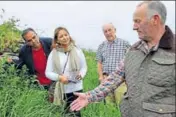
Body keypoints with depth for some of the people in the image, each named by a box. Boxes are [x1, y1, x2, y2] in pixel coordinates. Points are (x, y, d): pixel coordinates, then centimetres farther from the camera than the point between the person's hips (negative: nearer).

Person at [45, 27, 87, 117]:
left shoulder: (77, 50, 2)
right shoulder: (54, 53, -1)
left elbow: (84, 67, 8)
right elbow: (48, 72, -1)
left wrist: (81, 74, -13)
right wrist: (59, 77, -18)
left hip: (77, 88, 0)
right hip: (61, 90, 0)